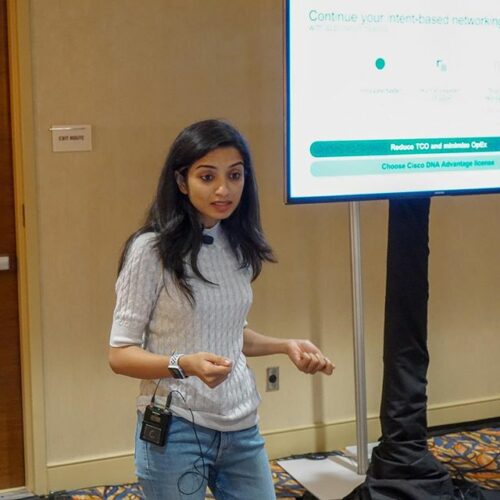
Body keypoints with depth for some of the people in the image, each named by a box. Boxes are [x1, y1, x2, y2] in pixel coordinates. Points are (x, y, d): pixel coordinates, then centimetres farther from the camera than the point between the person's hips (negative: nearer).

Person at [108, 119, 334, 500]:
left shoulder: (238, 246, 4)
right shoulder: (151, 249, -14)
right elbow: (120, 354, -13)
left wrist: (286, 346, 3)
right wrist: (184, 365, -28)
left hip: (242, 427, 6)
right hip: (176, 430, -5)